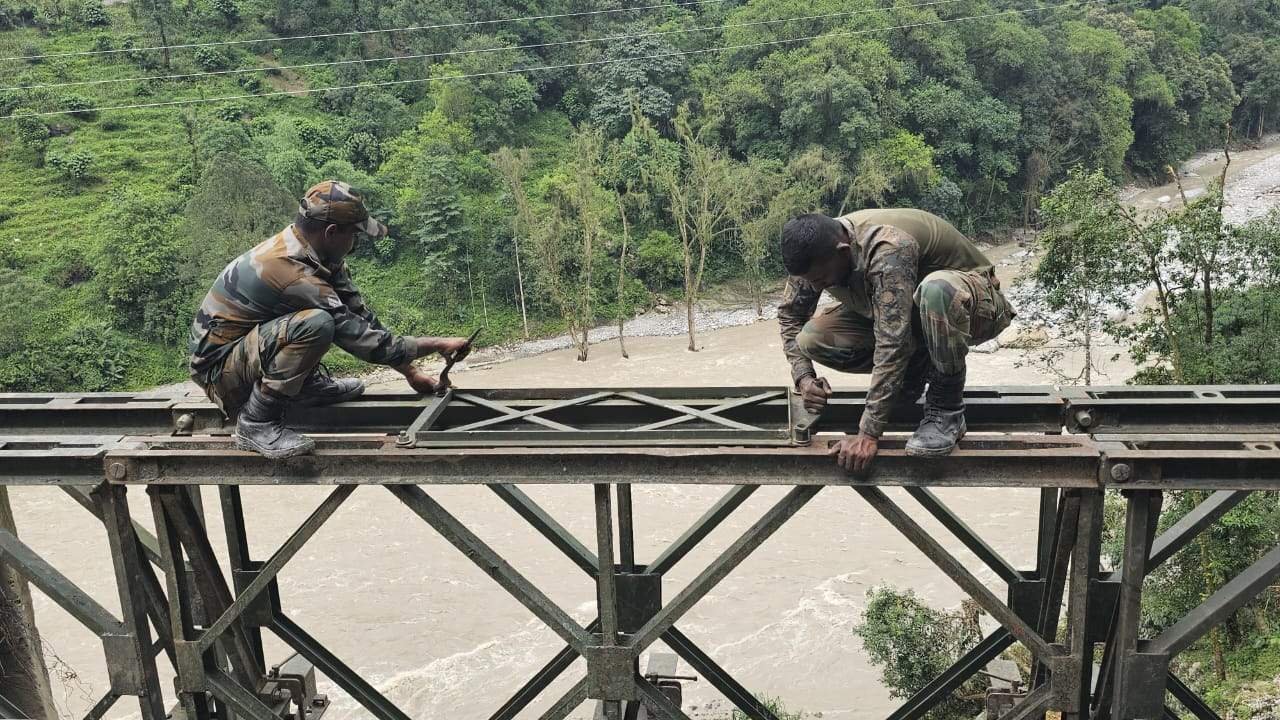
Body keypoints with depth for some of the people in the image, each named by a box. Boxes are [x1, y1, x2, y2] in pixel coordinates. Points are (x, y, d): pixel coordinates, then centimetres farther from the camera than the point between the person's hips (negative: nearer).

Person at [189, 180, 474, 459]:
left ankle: (308, 383, 7)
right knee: (316, 324, -35)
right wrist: (439, 344, -16)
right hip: (219, 370, -9)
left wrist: (411, 371, 3)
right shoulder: (292, 274, -30)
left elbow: (361, 314, 3)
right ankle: (256, 423, -20)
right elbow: (363, 339, -25)